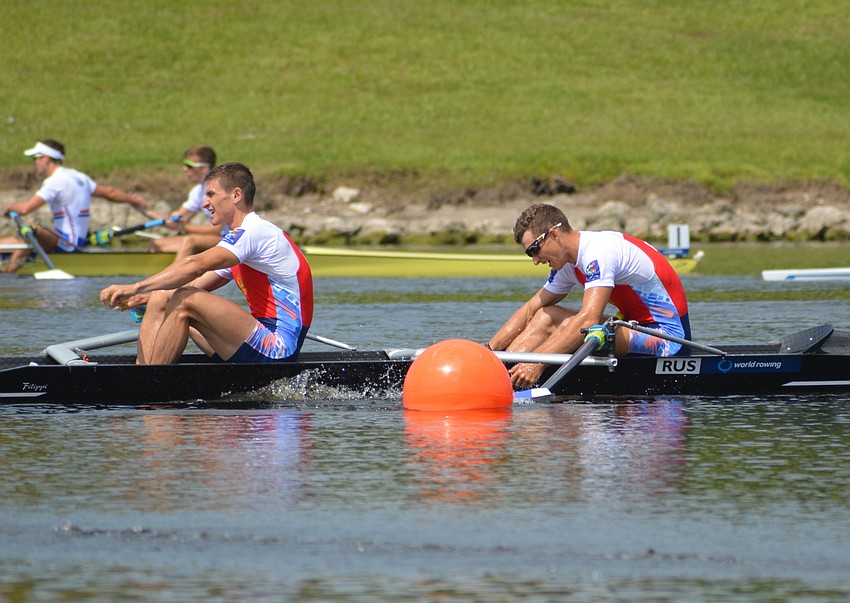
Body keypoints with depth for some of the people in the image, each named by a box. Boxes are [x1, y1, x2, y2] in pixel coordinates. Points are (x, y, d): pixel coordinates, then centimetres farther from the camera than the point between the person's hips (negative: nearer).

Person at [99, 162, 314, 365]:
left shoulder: (255, 231, -12)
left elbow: (195, 266, -23)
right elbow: (197, 286, 19)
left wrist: (136, 287, -24)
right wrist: (143, 298, 7)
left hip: (279, 348, -10)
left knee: (185, 301, -23)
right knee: (160, 301, 6)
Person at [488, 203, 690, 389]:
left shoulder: (599, 251, -22)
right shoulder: (569, 263, 7)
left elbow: (588, 319, -33)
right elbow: (529, 311, 13)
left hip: (670, 339, -10)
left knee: (573, 326, -28)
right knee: (546, 316, 2)